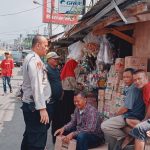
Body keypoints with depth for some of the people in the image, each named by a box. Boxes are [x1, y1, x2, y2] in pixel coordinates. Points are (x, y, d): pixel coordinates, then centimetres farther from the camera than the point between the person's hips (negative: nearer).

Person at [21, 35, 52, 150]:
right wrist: (42, 108, -26)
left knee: (30, 135, 20)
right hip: (36, 106, -11)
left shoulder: (31, 58, 16)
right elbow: (37, 86, -24)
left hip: (31, 105, 11)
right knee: (38, 141, -4)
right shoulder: (35, 60, -16)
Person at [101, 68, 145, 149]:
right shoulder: (130, 88, 14)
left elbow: (125, 108, -16)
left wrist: (116, 114, -1)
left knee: (104, 126, -17)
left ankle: (126, 137, -9)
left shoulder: (132, 89, -17)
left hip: (130, 118, -11)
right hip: (132, 116, 11)